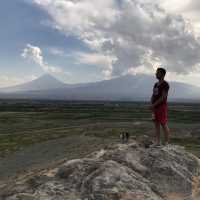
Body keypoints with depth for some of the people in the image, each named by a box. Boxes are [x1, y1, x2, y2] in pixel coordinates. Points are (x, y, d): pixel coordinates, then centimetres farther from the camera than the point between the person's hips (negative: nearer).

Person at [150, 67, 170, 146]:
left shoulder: (165, 84, -11)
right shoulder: (156, 84, 15)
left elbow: (163, 97, -19)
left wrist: (154, 105, -17)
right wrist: (152, 104, -5)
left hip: (162, 107, -8)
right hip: (155, 107, 8)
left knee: (164, 125, -4)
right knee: (156, 124, 7)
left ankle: (166, 143, 4)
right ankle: (157, 142, 12)